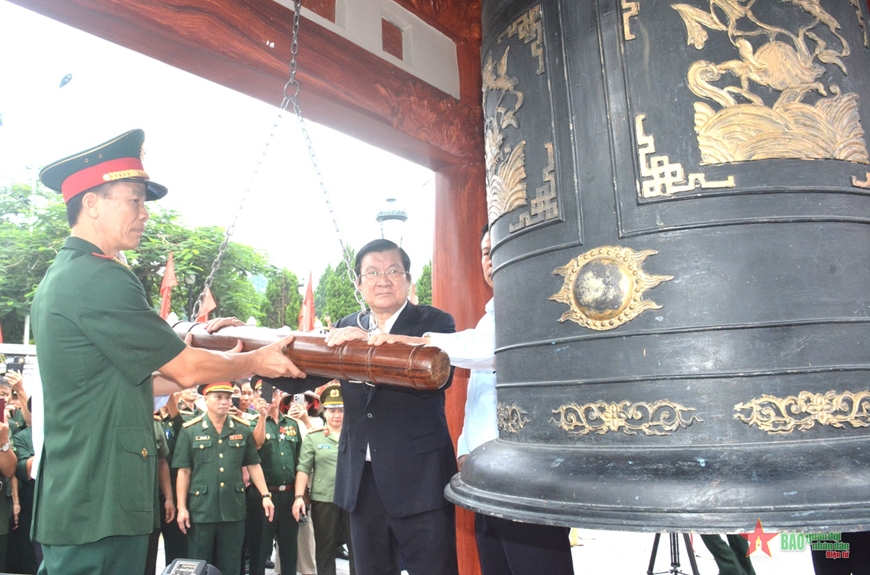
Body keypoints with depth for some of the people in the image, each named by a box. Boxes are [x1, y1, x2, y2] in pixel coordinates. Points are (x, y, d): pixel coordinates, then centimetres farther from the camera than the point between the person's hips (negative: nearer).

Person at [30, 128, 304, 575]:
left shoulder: (60, 277, 12)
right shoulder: (100, 278, -20)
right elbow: (186, 370, -16)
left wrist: (214, 365, 14)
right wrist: (257, 362, 0)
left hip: (70, 501, 10)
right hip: (99, 509, -10)